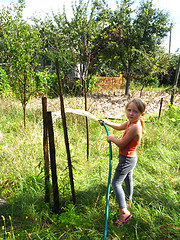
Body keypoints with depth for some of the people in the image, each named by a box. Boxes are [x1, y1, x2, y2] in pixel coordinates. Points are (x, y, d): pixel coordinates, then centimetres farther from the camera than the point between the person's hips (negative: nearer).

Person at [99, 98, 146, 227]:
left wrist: (111, 138, -7)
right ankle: (128, 200, 49)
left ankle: (124, 211, -1)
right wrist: (107, 122, 20)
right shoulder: (131, 122, -4)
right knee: (128, 180, 27)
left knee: (116, 183, -2)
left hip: (127, 159, -10)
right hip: (130, 157, 10)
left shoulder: (135, 127, -33)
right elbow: (120, 127, 18)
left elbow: (121, 144, -25)